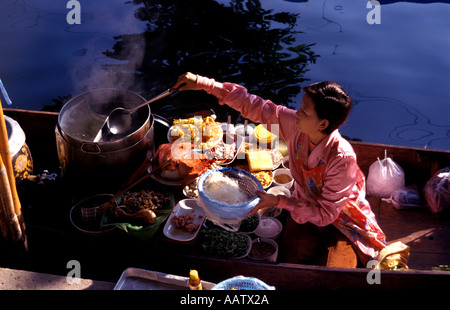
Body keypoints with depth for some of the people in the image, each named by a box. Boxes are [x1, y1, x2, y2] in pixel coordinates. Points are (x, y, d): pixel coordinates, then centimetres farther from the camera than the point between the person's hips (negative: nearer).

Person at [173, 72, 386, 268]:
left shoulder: (342, 159, -36)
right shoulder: (295, 125, -21)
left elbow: (325, 213, -27)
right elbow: (255, 107, -12)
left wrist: (278, 201, -29)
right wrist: (203, 83, -13)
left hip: (341, 219, -4)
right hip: (306, 207, 5)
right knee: (289, 263, -7)